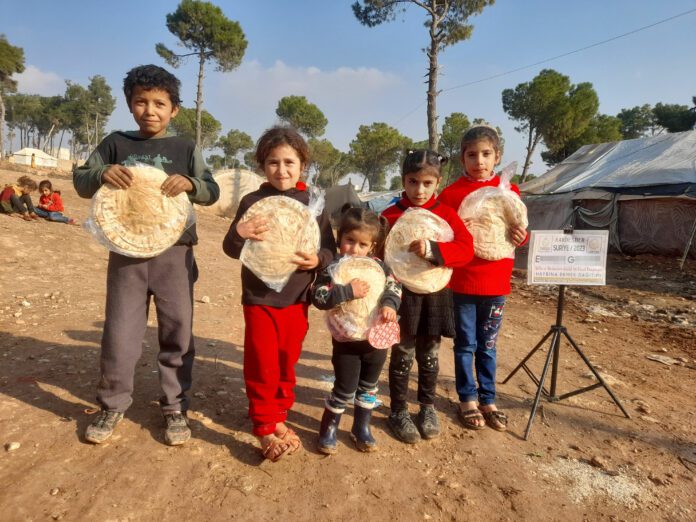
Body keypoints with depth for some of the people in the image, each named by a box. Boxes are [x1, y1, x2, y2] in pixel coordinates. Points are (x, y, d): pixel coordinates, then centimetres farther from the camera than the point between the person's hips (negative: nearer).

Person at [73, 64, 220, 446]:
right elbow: (80, 182, 6)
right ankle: (113, 405, 27)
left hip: (174, 253, 0)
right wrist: (102, 173, -17)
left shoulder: (185, 148, 4)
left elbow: (212, 192, 3)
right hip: (126, 253, 1)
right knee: (119, 332, 7)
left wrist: (190, 183, -19)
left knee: (177, 331, 6)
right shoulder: (115, 143, 6)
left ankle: (175, 406, 21)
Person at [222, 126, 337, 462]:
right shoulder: (253, 202, -5)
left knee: (287, 363, 15)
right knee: (262, 366, 4)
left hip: (296, 299, 2)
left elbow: (330, 248, 3)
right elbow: (231, 250, -5)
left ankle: (278, 417, 35)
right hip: (260, 298, -2)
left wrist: (318, 260, -20)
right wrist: (238, 233, -27)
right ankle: (265, 426, 22)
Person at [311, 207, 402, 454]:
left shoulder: (378, 266, -1)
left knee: (368, 387, 19)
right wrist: (348, 291, -32)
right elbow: (318, 297, -24)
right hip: (346, 342, -4)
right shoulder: (333, 268, -13)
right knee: (344, 390, 4)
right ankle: (328, 429, 27)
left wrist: (390, 303, -22)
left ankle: (362, 428, 38)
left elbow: (395, 285, -3)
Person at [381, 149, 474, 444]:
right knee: (403, 356, 9)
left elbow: (466, 249, -13)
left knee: (429, 355, 16)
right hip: (402, 295, -2)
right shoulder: (390, 216, -5)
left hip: (435, 295, 2)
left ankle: (427, 408, 35)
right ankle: (398, 411, 26)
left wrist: (433, 250, -30)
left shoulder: (447, 214, -1)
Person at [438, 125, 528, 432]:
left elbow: (518, 232, 10)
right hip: (462, 283, -2)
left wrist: (522, 236, -11)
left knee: (487, 346, 15)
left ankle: (488, 400, 30)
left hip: (496, 283, 2)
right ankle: (468, 399, 27)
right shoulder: (451, 193, -5)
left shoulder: (509, 191, 3)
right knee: (466, 345, 11)